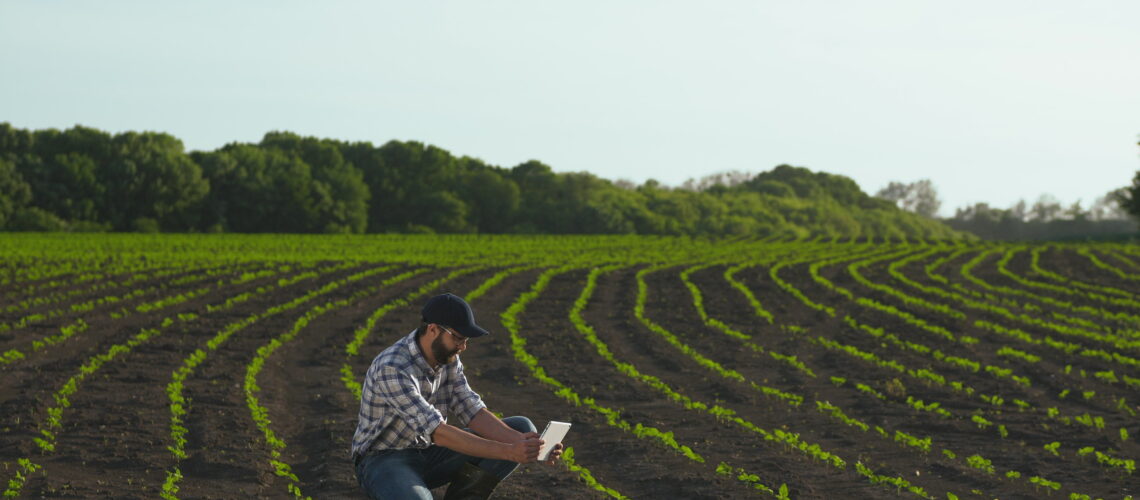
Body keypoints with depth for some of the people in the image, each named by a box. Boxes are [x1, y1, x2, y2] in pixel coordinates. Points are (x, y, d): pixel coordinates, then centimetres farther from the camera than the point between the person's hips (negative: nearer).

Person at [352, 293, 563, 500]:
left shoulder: (448, 359, 0)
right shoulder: (392, 369, -28)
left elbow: (473, 412, -5)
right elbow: (438, 433, -32)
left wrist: (521, 442, -23)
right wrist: (508, 452, -37)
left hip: (429, 452, 8)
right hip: (384, 460, -8)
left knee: (522, 427, -4)